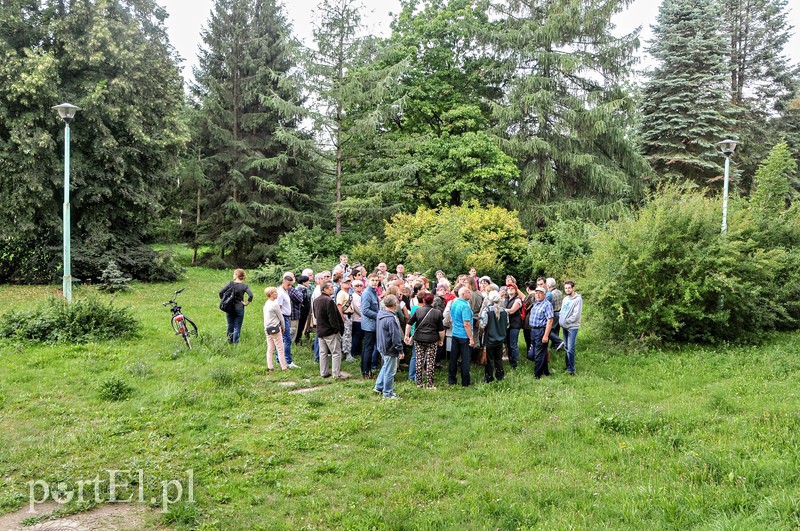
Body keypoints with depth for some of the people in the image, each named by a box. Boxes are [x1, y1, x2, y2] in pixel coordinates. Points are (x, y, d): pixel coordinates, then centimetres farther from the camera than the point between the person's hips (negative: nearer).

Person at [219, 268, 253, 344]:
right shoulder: (245, 286, -5)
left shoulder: (230, 283, -4)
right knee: (237, 327, 6)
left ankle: (230, 341, 26)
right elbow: (251, 295, -17)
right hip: (239, 308, -1)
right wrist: (246, 303, -4)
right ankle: (235, 343, 6)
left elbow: (221, 292, -8)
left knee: (230, 325, 16)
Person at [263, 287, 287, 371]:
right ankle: (284, 367, 1)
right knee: (280, 349, -2)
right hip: (275, 328, -8)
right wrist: (283, 327, 10)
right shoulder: (275, 304, -14)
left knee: (270, 349, 11)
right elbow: (280, 317, -6)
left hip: (267, 329, 8)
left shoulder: (266, 304, 10)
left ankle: (270, 366, 11)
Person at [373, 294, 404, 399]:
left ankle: (379, 387, 32)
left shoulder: (380, 314, 2)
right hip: (390, 349, -9)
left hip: (382, 347, 9)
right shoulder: (391, 319, -26)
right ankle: (388, 393, 14)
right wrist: (400, 351, -14)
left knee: (386, 367, 25)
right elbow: (395, 337, -22)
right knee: (390, 371, 3)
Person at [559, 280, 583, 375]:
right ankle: (567, 366, 20)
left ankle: (571, 369, -5)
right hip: (564, 326, 7)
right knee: (566, 348, 11)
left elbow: (576, 315, -15)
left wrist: (565, 321, -11)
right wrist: (561, 320, 1)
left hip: (572, 327, -7)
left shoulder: (578, 299, -10)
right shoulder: (565, 299, 13)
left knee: (570, 349, -11)